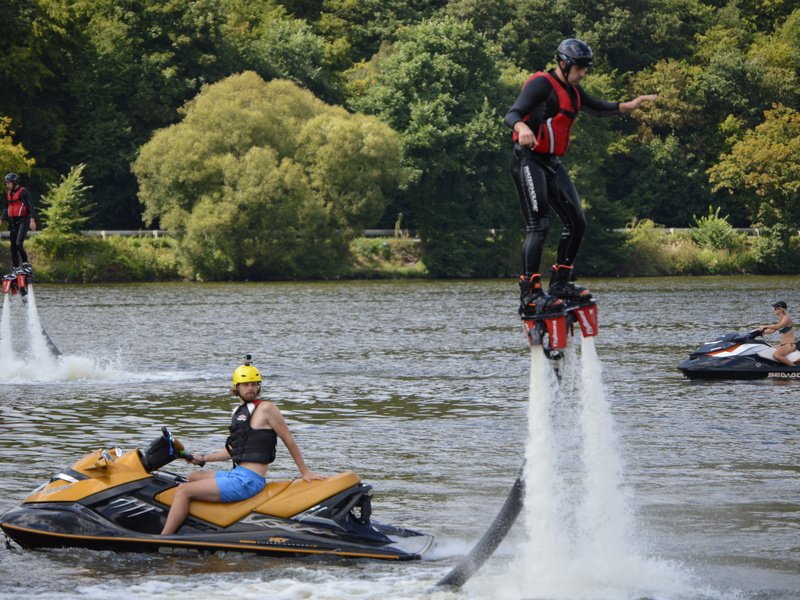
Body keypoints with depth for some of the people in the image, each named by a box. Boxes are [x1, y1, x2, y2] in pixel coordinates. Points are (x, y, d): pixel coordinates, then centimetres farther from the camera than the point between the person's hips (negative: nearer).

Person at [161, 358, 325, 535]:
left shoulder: (266, 408, -7)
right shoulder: (239, 411, 19)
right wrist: (202, 458, 24)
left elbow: (289, 441, -4)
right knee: (193, 477, 26)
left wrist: (305, 472, -2)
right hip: (238, 474, 10)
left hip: (248, 480, -10)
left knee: (183, 491, -13)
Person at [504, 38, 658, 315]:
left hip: (552, 163, 9)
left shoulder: (572, 91, 15)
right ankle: (529, 295, -16)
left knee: (576, 222, 5)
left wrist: (628, 105, 11)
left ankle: (560, 283, 15)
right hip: (528, 161, -9)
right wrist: (522, 128, -45)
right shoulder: (541, 84, -12)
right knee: (538, 227, -15)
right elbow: (512, 114, -22)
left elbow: (598, 108, 27)